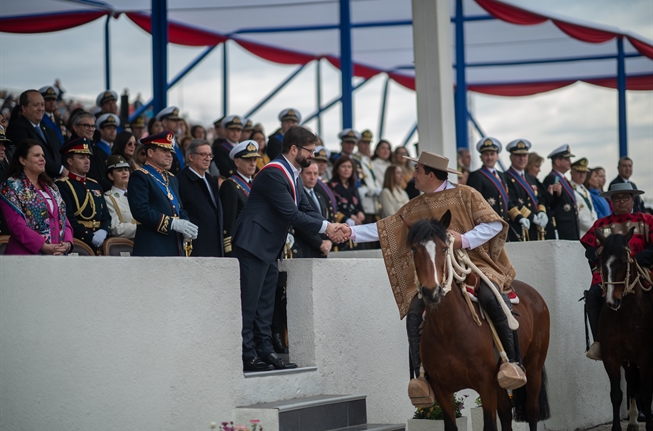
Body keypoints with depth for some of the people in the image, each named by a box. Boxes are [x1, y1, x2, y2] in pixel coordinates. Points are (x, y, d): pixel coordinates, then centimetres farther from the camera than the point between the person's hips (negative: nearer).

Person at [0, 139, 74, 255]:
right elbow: (17, 225, -11)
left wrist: (67, 243, -4)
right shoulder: (11, 187, -1)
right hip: (27, 254, -6)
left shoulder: (51, 187, 20)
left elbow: (63, 219, 15)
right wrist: (44, 246, -17)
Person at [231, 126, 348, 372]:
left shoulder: (293, 176, 14)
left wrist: (331, 227, -6)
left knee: (265, 303, 11)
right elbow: (291, 214, -21)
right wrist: (325, 227, -16)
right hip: (253, 244, -10)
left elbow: (306, 211, 11)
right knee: (249, 302, -7)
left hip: (270, 248, 10)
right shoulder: (273, 172, -18)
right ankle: (246, 356, -5)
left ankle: (264, 351, 16)